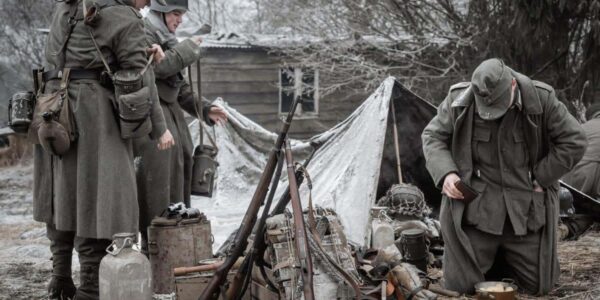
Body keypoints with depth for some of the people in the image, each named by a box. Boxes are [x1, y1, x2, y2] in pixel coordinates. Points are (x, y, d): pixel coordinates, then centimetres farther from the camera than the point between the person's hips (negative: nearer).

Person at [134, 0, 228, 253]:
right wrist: (187, 50, -12)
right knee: (158, 172, -13)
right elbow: (156, 66, -22)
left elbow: (180, 86, 23)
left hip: (170, 111, 10)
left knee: (180, 165, 9)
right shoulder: (145, 33, -5)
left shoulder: (167, 39, 22)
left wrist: (204, 108, 15)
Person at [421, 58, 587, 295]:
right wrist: (446, 173, -14)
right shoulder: (459, 101, -11)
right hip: (476, 205, 0)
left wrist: (538, 180, -7)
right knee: (461, 285, -4)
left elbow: (573, 142, -5)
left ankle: (503, 259, 36)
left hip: (527, 207, 0)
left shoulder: (541, 99, -13)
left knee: (538, 285, 4)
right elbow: (432, 137, 3)